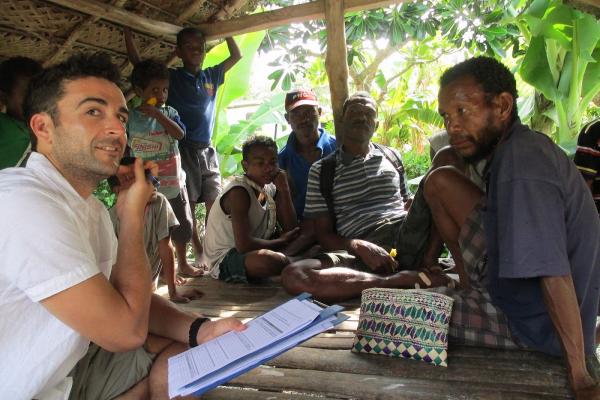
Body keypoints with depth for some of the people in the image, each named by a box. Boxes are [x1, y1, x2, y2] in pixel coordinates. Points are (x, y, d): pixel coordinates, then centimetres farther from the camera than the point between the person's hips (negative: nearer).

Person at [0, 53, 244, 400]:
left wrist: (199, 329, -13)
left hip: (66, 366, 8)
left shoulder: (89, 206, 3)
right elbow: (126, 330, -24)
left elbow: (129, 299, 4)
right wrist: (133, 213, -15)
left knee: (181, 346, 4)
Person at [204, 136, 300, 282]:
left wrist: (284, 190, -11)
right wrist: (282, 241, -17)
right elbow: (243, 245, -31)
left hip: (255, 252, 8)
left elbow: (291, 230, -2)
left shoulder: (271, 188, 2)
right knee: (272, 260, -36)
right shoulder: (239, 192, -22)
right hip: (224, 259, -8)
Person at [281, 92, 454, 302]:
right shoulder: (321, 170, 14)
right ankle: (408, 279, -30)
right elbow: (324, 234, 10)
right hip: (361, 252, -1)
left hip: (407, 237, 2)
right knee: (293, 276, -31)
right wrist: (358, 246, -13)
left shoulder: (393, 157, 23)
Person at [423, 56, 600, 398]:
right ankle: (474, 284, 14)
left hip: (536, 325, -8)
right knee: (441, 181, 2)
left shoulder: (521, 164, -31)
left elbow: (554, 275, -32)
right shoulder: (519, 145, -1)